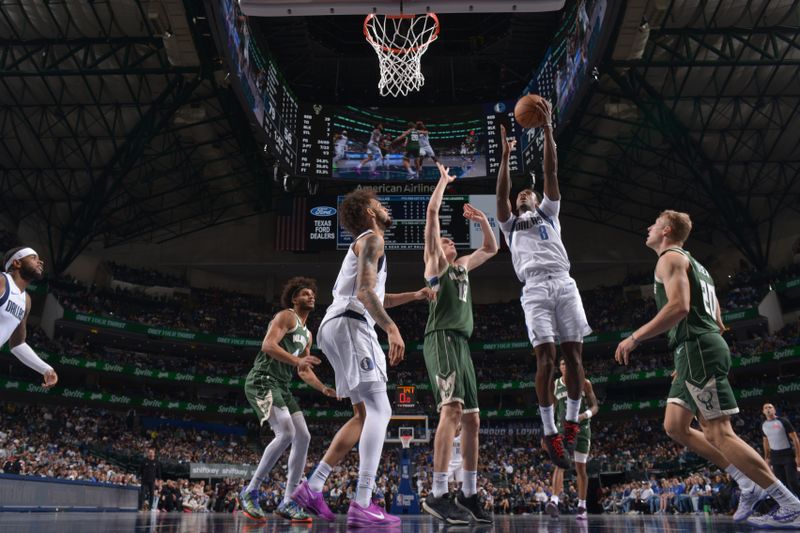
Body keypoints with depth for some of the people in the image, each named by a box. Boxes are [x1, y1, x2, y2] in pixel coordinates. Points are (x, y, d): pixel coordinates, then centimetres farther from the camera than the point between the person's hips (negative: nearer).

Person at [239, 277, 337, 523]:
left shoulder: (307, 334, 23)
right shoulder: (286, 316, -5)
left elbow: (304, 371, 27)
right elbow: (268, 345, -21)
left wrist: (323, 388, 12)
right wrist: (297, 360, -33)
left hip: (281, 386, 10)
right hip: (262, 381, -10)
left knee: (303, 437, 0)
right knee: (286, 433, -23)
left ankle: (287, 502, 6)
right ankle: (250, 492, -9)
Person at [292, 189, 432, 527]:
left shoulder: (365, 243, 29)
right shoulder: (371, 238, -2)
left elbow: (375, 299, 39)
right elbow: (364, 292, -17)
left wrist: (414, 296, 36)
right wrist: (392, 329, -26)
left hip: (342, 326, 10)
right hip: (349, 325, -10)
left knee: (365, 414, 11)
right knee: (379, 411, -15)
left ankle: (312, 487, 10)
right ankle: (362, 505, -22)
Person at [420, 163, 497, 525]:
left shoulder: (462, 265, 28)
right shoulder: (435, 261, 8)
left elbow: (492, 248, 39)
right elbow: (432, 213, 0)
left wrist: (483, 221, 27)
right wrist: (444, 180, 11)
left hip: (462, 344, 9)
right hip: (442, 339, -9)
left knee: (472, 419, 6)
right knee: (452, 409, -24)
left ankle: (468, 494, 13)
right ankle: (438, 495, -27)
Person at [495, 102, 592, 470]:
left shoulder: (548, 213, 28)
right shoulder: (510, 225, 27)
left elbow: (551, 173, 17)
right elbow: (501, 193, 11)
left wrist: (548, 130, 8)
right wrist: (506, 156, 5)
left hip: (563, 283, 1)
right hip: (535, 289, -1)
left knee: (574, 354, -4)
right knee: (545, 358, -11)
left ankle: (572, 421, 11)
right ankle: (550, 433, -5)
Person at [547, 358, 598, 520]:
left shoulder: (584, 383, -2)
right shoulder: (555, 385, 5)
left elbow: (595, 407, -2)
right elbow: (552, 411, 14)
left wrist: (583, 415, -23)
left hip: (581, 428, -1)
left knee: (580, 468, 4)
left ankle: (582, 507, 15)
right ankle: (554, 501, -30)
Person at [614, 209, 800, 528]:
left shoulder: (671, 257, -4)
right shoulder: (694, 265, 27)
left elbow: (679, 307, -22)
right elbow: (717, 322, 26)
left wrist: (634, 338, -17)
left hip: (696, 349, -10)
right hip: (701, 349, 10)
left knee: (719, 434, -9)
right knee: (674, 427, 11)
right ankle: (747, 483, 11)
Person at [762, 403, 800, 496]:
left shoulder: (783, 421, -10)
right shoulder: (764, 425, 6)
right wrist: (766, 457, 17)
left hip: (788, 454, -5)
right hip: (775, 456, 5)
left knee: (792, 481, -8)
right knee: (781, 482, 8)